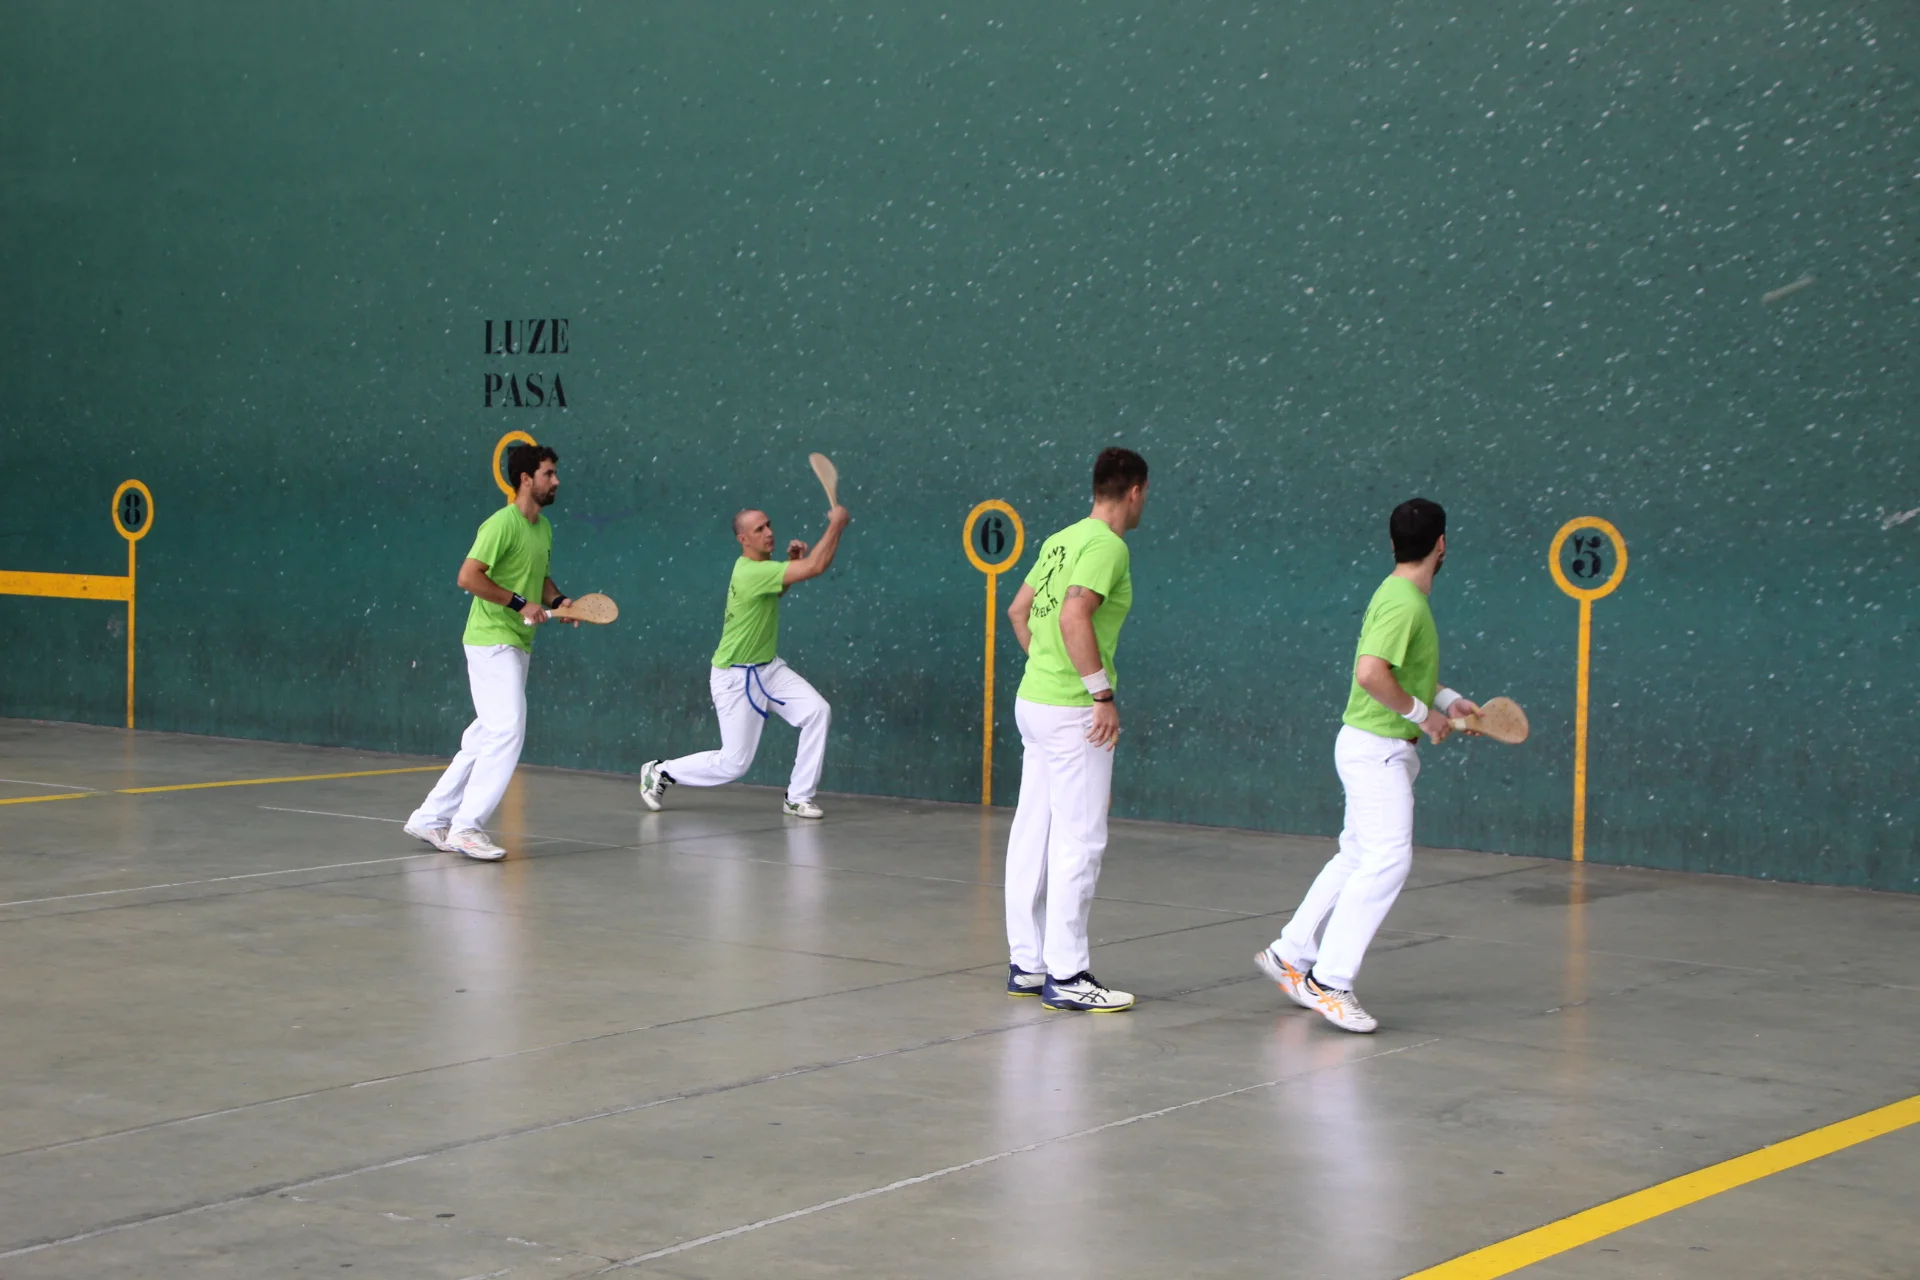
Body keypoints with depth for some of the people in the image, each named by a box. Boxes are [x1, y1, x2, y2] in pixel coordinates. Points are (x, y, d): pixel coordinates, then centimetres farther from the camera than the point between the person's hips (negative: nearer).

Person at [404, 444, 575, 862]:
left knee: (485, 737, 11)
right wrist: (520, 604, -20)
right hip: (491, 642, -9)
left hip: (518, 646, 9)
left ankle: (431, 818, 19)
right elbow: (468, 576, -21)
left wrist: (557, 601, 7)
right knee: (508, 731, -17)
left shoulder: (543, 529, 14)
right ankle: (467, 826, -14)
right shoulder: (502, 524, -15)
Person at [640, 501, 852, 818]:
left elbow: (775, 590, 26)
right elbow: (816, 567, -33)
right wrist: (837, 524, -23)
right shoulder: (751, 573, -27)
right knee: (734, 763, -2)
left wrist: (792, 560, 6)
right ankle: (661, 771, 21)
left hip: (768, 668, 9)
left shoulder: (762, 566, 2)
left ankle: (798, 798, -5)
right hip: (736, 677, -9)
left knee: (818, 711, -12)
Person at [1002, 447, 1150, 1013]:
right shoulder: (1107, 547, -13)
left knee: (1032, 834, 11)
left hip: (1034, 698, 9)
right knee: (1079, 842, -5)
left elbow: (1019, 609, 22)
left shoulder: (1062, 540, 13)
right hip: (1072, 712, -9)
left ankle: (1026, 963, 17)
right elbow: (1073, 617, -25)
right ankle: (1065, 975, -3)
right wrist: (1103, 693, -21)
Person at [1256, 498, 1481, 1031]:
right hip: (1375, 748, -11)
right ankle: (1329, 981, -16)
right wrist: (1421, 712, -20)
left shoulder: (1402, 595, 13)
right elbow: (1371, 673, -31)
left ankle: (1290, 954, 24)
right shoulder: (1404, 602, -19)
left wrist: (1447, 700, 14)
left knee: (1357, 857, 16)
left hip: (1382, 750, 11)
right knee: (1388, 859, -15)